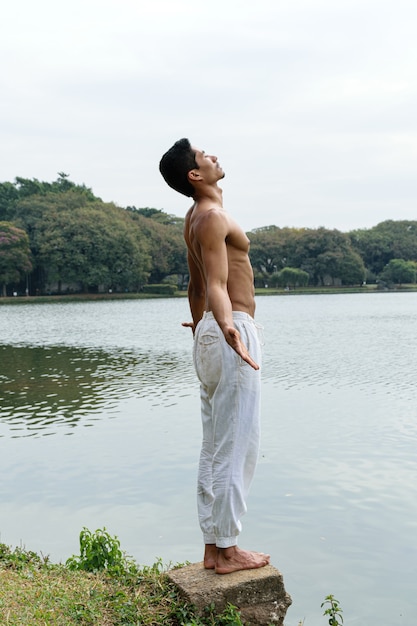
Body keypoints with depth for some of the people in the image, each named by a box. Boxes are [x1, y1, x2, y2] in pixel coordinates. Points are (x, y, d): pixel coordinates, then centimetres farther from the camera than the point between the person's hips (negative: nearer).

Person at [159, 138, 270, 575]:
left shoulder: (195, 219, 18)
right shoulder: (213, 217, -12)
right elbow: (217, 284, -24)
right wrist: (227, 327, -41)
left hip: (210, 335, 10)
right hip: (232, 332, -10)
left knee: (214, 449, 11)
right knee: (236, 448, -3)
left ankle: (212, 547, 20)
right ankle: (227, 551, 6)